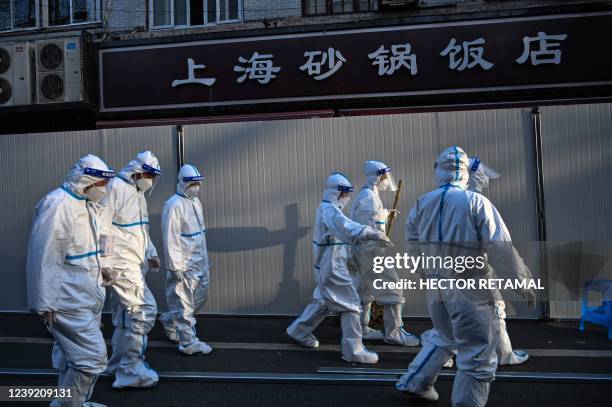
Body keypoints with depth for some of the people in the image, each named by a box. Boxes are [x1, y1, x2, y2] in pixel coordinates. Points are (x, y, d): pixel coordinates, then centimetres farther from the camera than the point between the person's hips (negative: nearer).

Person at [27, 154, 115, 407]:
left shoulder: (88, 204, 10)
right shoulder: (56, 205, -18)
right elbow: (43, 259, -18)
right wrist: (44, 305, -15)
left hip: (88, 297, 9)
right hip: (70, 302, -9)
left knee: (73, 357, 20)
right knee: (92, 358, -7)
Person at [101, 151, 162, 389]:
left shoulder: (138, 193, 16)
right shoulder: (115, 188, -13)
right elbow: (102, 227, -18)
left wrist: (151, 252, 18)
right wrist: (104, 263, -18)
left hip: (134, 263, 9)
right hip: (120, 262, -9)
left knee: (125, 315, 16)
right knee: (144, 310, -10)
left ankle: (119, 365, 29)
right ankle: (130, 369, 2)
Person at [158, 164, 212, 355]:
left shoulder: (196, 202, 13)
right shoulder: (174, 205, -15)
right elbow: (171, 238, -18)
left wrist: (205, 258, 18)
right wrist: (176, 266, -19)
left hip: (199, 263, 9)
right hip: (184, 265, -9)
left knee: (201, 297, 17)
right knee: (184, 303, 2)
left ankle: (169, 321, 35)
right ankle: (188, 343, 13)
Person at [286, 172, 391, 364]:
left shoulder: (328, 209, 15)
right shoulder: (330, 211, -19)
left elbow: (346, 228, 9)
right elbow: (349, 230, -35)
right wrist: (374, 234, -41)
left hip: (327, 265, 10)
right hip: (332, 267, -10)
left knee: (323, 301, 22)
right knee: (350, 305, -4)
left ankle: (299, 331, 36)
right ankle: (353, 351, 4)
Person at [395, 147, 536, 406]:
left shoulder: (422, 204, 0)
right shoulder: (476, 202, -14)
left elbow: (413, 247, 8)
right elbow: (501, 249, -15)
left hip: (435, 285, 6)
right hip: (469, 288, -6)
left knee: (444, 337, 28)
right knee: (478, 357, 8)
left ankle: (414, 383, 35)